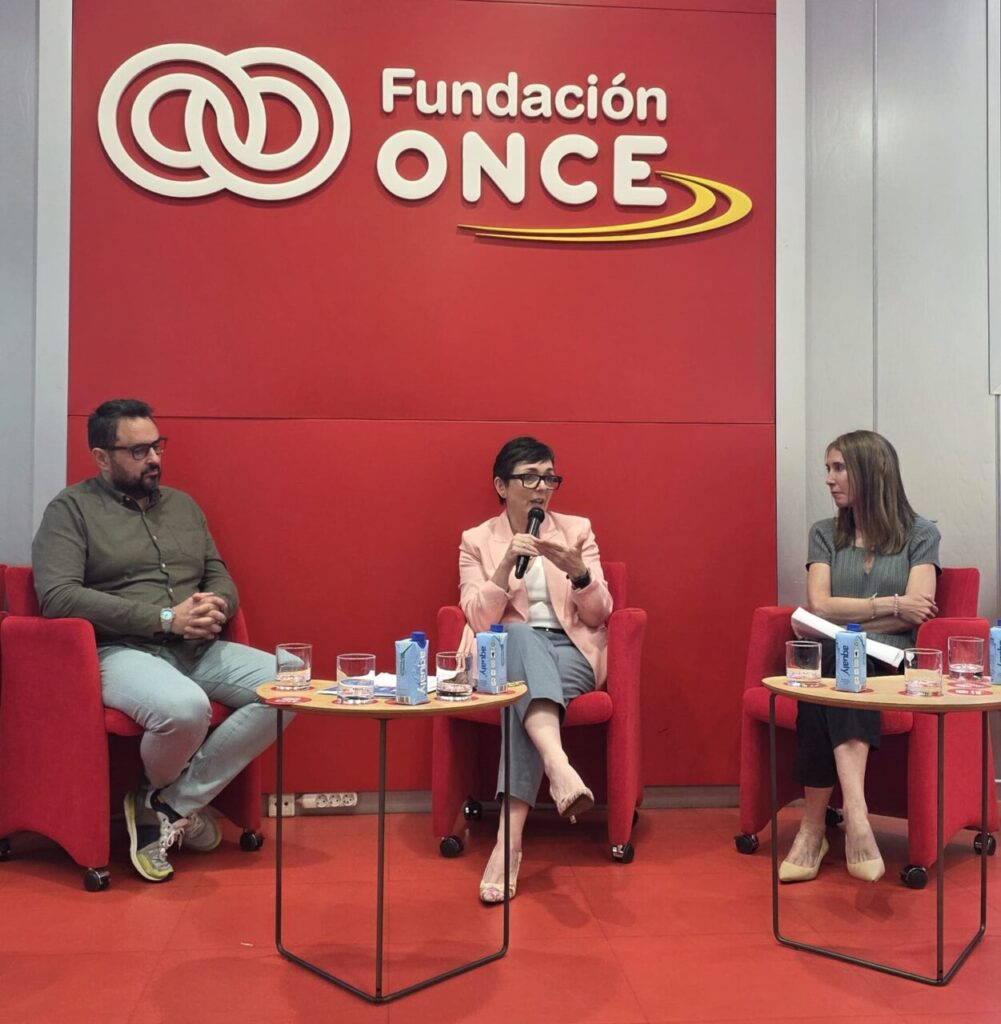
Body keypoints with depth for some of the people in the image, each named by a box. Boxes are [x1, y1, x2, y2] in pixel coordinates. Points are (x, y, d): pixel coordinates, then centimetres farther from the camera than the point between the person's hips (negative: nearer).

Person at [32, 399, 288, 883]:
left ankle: (170, 802, -9)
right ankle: (175, 803, 2)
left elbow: (220, 576, 20)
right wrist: (165, 618, -17)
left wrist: (218, 605, -7)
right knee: (184, 708, -38)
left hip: (199, 651, 6)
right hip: (120, 652, -6)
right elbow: (58, 597, -13)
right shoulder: (71, 509, 1)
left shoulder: (182, 505, 19)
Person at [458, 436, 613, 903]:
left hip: (571, 651, 1)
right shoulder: (476, 540, 9)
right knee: (521, 634, -38)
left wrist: (578, 573, -16)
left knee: (528, 692, -35)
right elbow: (478, 620, -3)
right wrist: (506, 566, -16)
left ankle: (509, 839, -42)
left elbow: (599, 615, 5)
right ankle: (560, 767, -59)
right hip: (508, 652, 0)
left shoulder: (577, 530, 11)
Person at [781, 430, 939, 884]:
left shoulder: (921, 534, 8)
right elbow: (819, 607, 0)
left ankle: (814, 825, -37)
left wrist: (844, 621, -9)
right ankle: (853, 815, -40)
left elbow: (917, 614, -5)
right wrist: (892, 604, -7)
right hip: (835, 660, 2)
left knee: (832, 664, -35)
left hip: (891, 662, -2)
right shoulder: (825, 534, 15)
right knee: (831, 661, -35)